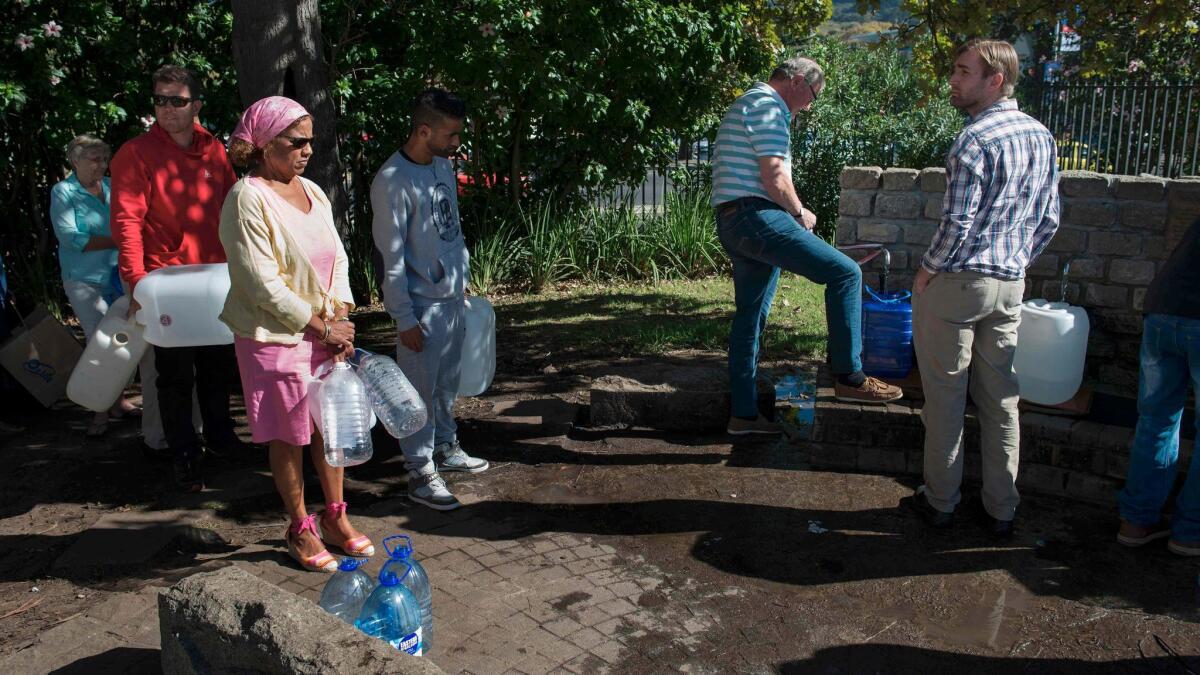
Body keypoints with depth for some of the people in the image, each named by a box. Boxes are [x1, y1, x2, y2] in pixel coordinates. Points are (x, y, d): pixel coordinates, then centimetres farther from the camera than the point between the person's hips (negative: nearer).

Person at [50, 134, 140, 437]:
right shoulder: (63, 192, -4)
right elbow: (70, 238, -13)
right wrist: (117, 241, -14)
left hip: (118, 275, 4)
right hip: (85, 280, -3)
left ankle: (117, 402, 20)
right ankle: (102, 410, 9)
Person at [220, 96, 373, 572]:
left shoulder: (313, 192, 7)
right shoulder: (248, 199, -15)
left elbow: (336, 258, 9)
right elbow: (264, 284, -19)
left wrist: (342, 319, -6)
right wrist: (323, 327, -14)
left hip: (326, 332, 7)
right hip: (275, 337, -7)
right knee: (289, 436, 6)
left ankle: (334, 517, 31)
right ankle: (300, 529, 23)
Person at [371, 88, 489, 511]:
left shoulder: (443, 166, 7)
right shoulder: (393, 182, -18)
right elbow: (390, 257, -17)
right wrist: (404, 318, -16)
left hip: (452, 297, 8)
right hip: (422, 304, -8)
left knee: (447, 383, 18)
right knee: (421, 390, 0)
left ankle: (445, 448, 34)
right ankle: (420, 473, 10)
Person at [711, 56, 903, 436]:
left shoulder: (748, 105, 27)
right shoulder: (768, 106, -7)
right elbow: (775, 177, -17)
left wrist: (793, 212, 20)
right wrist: (800, 212, -1)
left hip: (732, 224, 11)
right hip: (756, 216, -11)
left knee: (750, 318, 13)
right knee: (844, 272, -12)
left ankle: (743, 414, 17)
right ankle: (849, 378, -9)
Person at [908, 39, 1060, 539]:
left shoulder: (976, 139, -16)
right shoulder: (1042, 136, 8)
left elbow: (957, 222, -20)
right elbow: (1049, 219, 12)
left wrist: (927, 271, -7)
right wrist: (1017, 262, 20)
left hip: (955, 284, -7)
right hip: (1010, 286, 7)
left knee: (945, 398, 5)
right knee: (1001, 400, 12)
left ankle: (940, 502, 17)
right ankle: (1001, 510, 21)